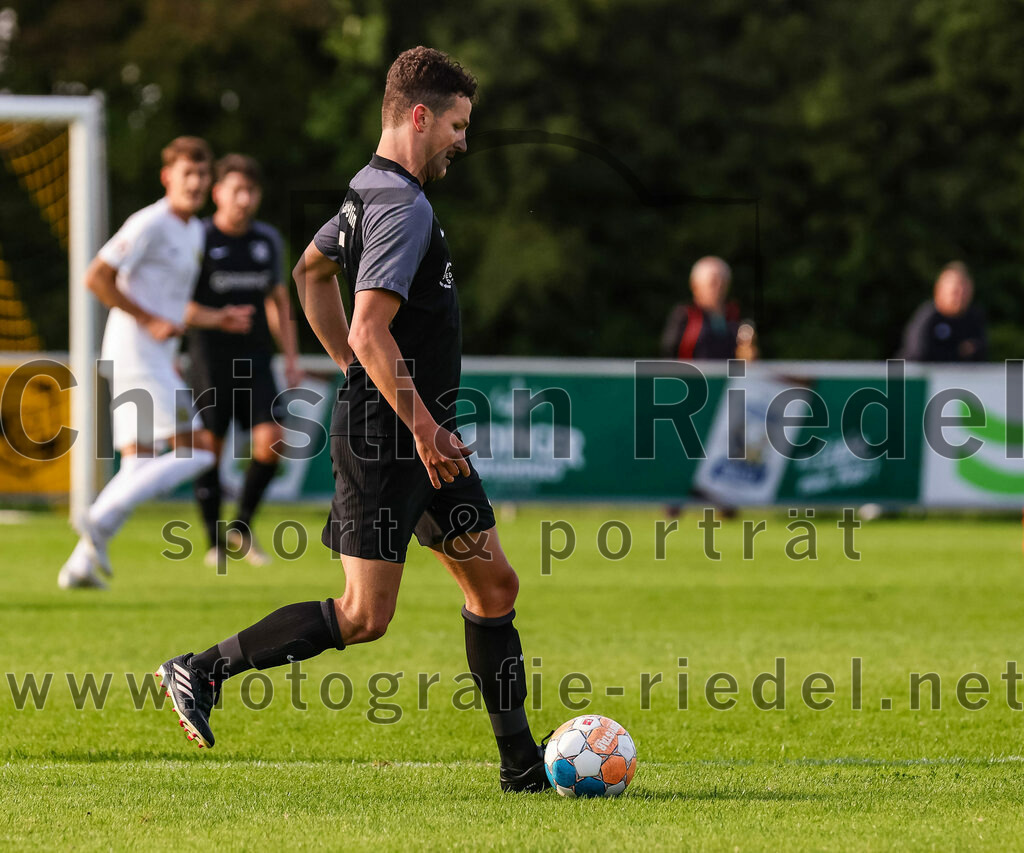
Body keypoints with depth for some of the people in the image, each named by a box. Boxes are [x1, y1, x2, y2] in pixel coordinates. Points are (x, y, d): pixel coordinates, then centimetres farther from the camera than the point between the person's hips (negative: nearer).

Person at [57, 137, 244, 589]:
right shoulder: (150, 224, -12)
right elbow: (96, 277, -15)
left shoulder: (194, 231, 18)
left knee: (139, 466, 7)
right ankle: (100, 519, -15)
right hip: (135, 353, -10)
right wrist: (149, 321, -16)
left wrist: (213, 318, 16)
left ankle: (81, 564, 7)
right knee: (195, 452, -13)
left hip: (157, 358, 10)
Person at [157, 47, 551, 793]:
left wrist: (350, 364, 28)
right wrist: (424, 429, -22)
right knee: (364, 617, -8)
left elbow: (311, 269, 31)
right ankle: (202, 672, 3)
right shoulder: (404, 206, -18)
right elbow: (372, 333, -26)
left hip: (421, 432, 11)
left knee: (494, 586, 9)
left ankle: (521, 764, 11)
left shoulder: (372, 193, 14)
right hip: (386, 435, -11)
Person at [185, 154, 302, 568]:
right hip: (210, 359, -4)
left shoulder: (268, 240, 9)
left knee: (270, 440, -11)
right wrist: (216, 319, -22)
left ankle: (242, 525, 7)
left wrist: (291, 357, 13)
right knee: (210, 447, -2)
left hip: (255, 361, 4)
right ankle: (216, 541, 10)